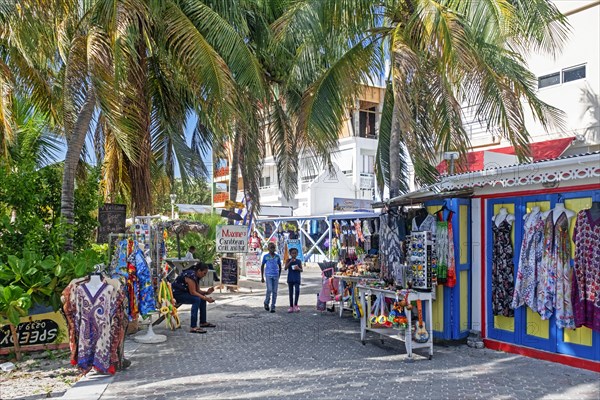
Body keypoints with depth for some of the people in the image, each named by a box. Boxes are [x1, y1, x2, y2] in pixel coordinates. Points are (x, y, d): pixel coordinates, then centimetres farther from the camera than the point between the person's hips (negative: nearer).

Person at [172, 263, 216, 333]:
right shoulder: (191, 275, -24)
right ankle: (193, 327, -32)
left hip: (184, 292, 10)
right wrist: (205, 298, -26)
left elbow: (197, 290, 8)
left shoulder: (196, 276, 6)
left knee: (202, 297, 6)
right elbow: (193, 292, -26)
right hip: (176, 294, -10)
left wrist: (207, 292, -8)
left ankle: (203, 322, 15)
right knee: (197, 299, -28)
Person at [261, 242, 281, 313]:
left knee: (274, 291, 1)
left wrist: (279, 276, 11)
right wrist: (262, 277, 4)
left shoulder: (277, 256, 4)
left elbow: (280, 267, 13)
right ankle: (266, 302, 11)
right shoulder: (265, 256, 0)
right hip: (268, 275, -2)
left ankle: (273, 307, 9)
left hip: (275, 276, 2)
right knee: (269, 290, -14)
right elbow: (262, 266, 6)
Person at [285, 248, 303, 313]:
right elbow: (285, 268, -10)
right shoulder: (288, 261, 2)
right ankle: (291, 306, 14)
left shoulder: (299, 261, 5)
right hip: (290, 279, 0)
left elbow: (301, 270, 10)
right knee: (291, 292, 7)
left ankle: (295, 305, -3)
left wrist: (298, 268, -12)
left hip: (297, 279, 0)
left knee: (297, 291, -15)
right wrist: (290, 262, -19)